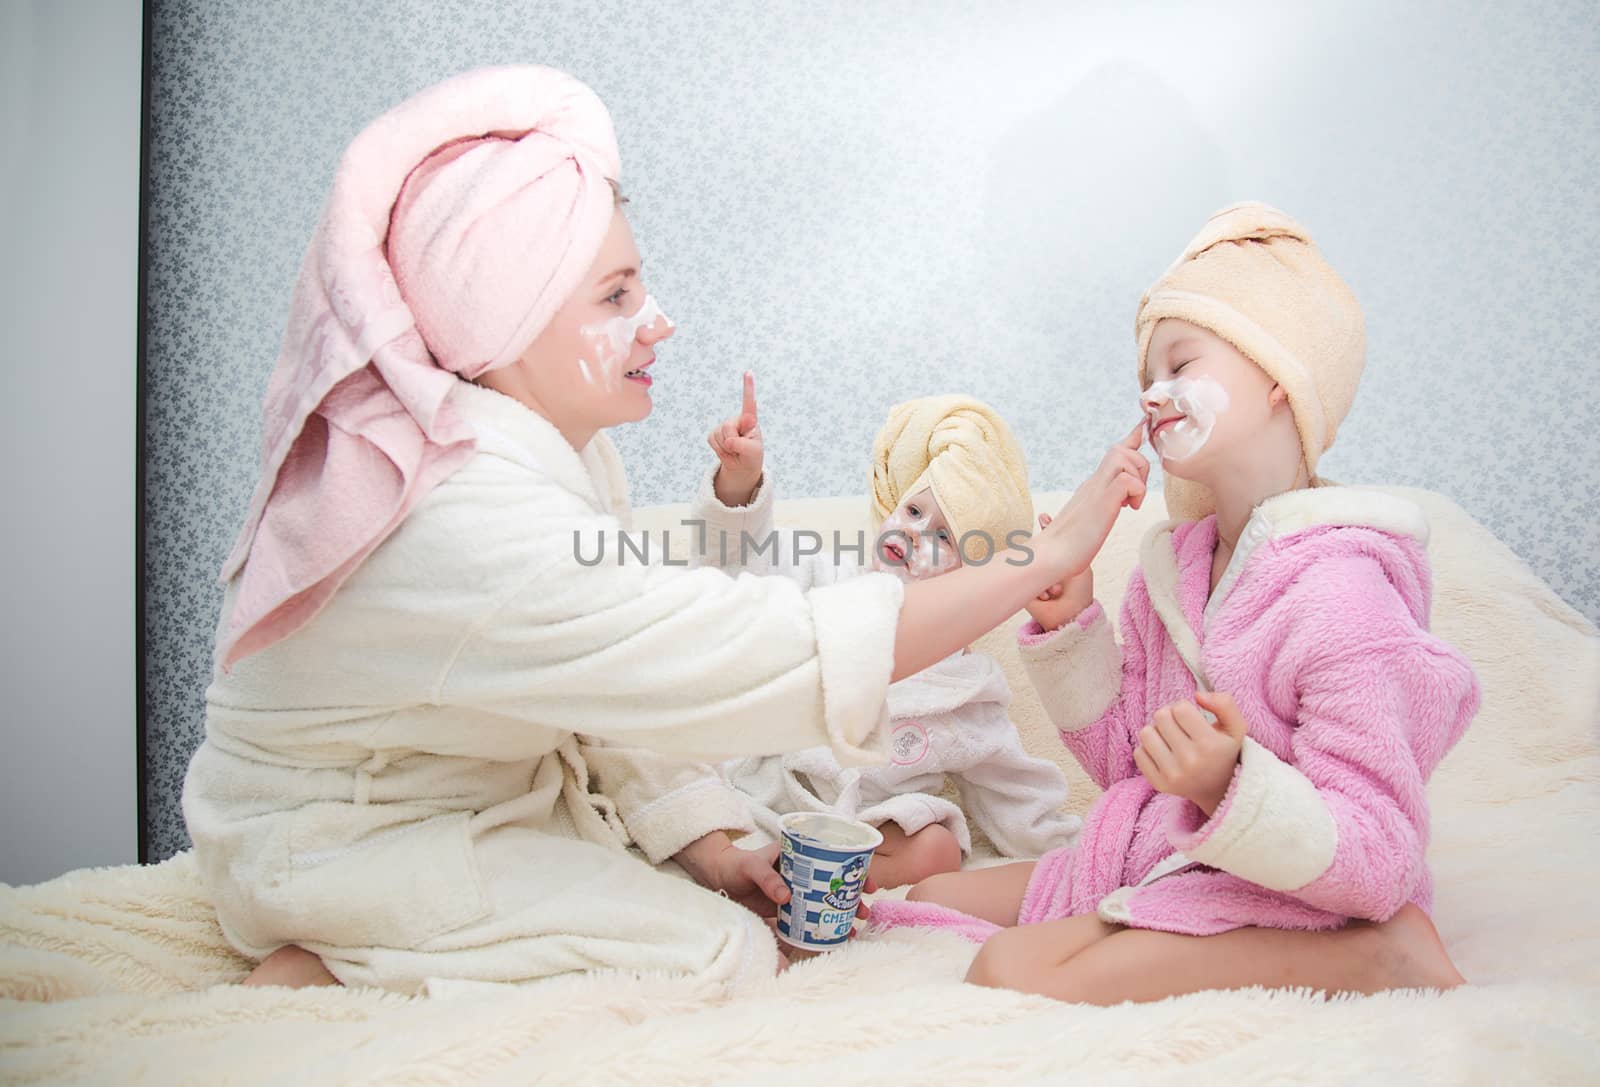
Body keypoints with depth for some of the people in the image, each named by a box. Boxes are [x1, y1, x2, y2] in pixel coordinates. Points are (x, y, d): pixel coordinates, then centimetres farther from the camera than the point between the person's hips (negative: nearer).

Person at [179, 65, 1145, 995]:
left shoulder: (569, 449, -5)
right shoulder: (469, 519, -36)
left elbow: (620, 688, 2)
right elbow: (779, 659, -39)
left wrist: (703, 839, -4)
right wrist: (1048, 555, -34)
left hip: (505, 792, 9)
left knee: (758, 899, 7)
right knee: (725, 961, -14)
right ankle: (332, 969, -5)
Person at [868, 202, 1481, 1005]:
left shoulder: (1340, 597, -24)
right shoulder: (1173, 562, 3)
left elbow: (1378, 863, -22)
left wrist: (1229, 788, -39)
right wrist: (1067, 628, -3)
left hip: (1269, 901, -8)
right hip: (1152, 862, 9)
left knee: (1014, 971, -28)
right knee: (931, 900, 13)